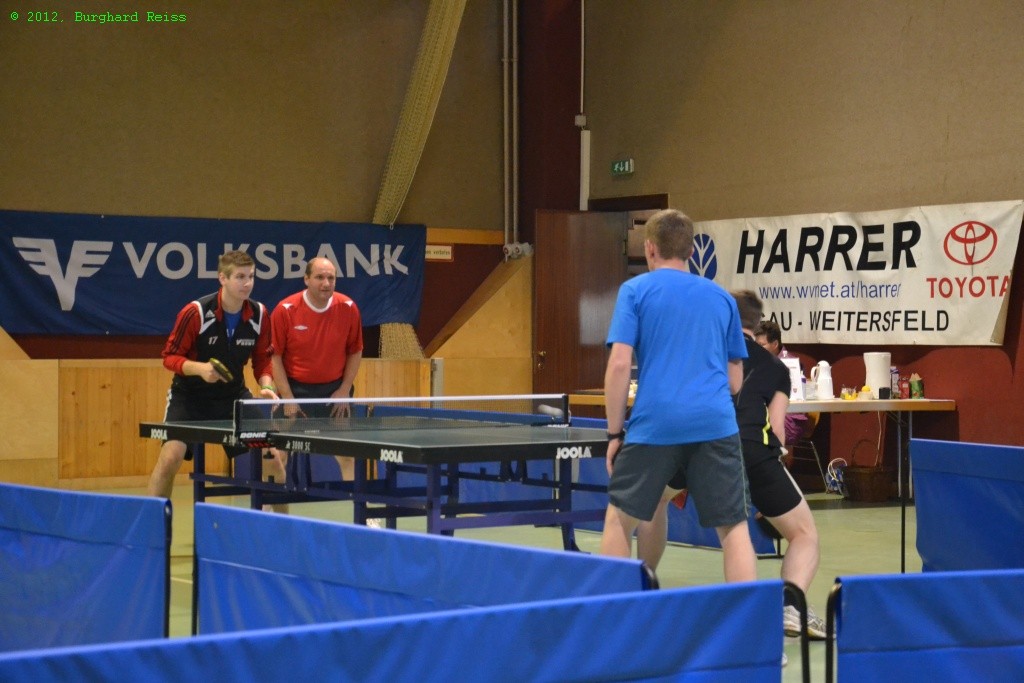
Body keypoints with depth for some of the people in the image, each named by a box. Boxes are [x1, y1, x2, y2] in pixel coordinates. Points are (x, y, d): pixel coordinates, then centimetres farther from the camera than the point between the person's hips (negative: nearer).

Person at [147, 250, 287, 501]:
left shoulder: (259, 314, -7)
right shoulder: (196, 312, -19)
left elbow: (262, 360, 6)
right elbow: (170, 357, -12)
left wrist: (266, 386, -13)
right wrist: (199, 368, -30)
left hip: (233, 395, 4)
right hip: (189, 396, -4)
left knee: (274, 456, -2)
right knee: (171, 456, -20)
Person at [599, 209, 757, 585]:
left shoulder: (635, 290, 6)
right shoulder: (722, 297, 16)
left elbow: (619, 364, -4)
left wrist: (614, 433, 1)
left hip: (654, 425, -2)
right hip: (716, 424, 2)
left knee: (620, 519, 14)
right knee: (733, 528, 3)